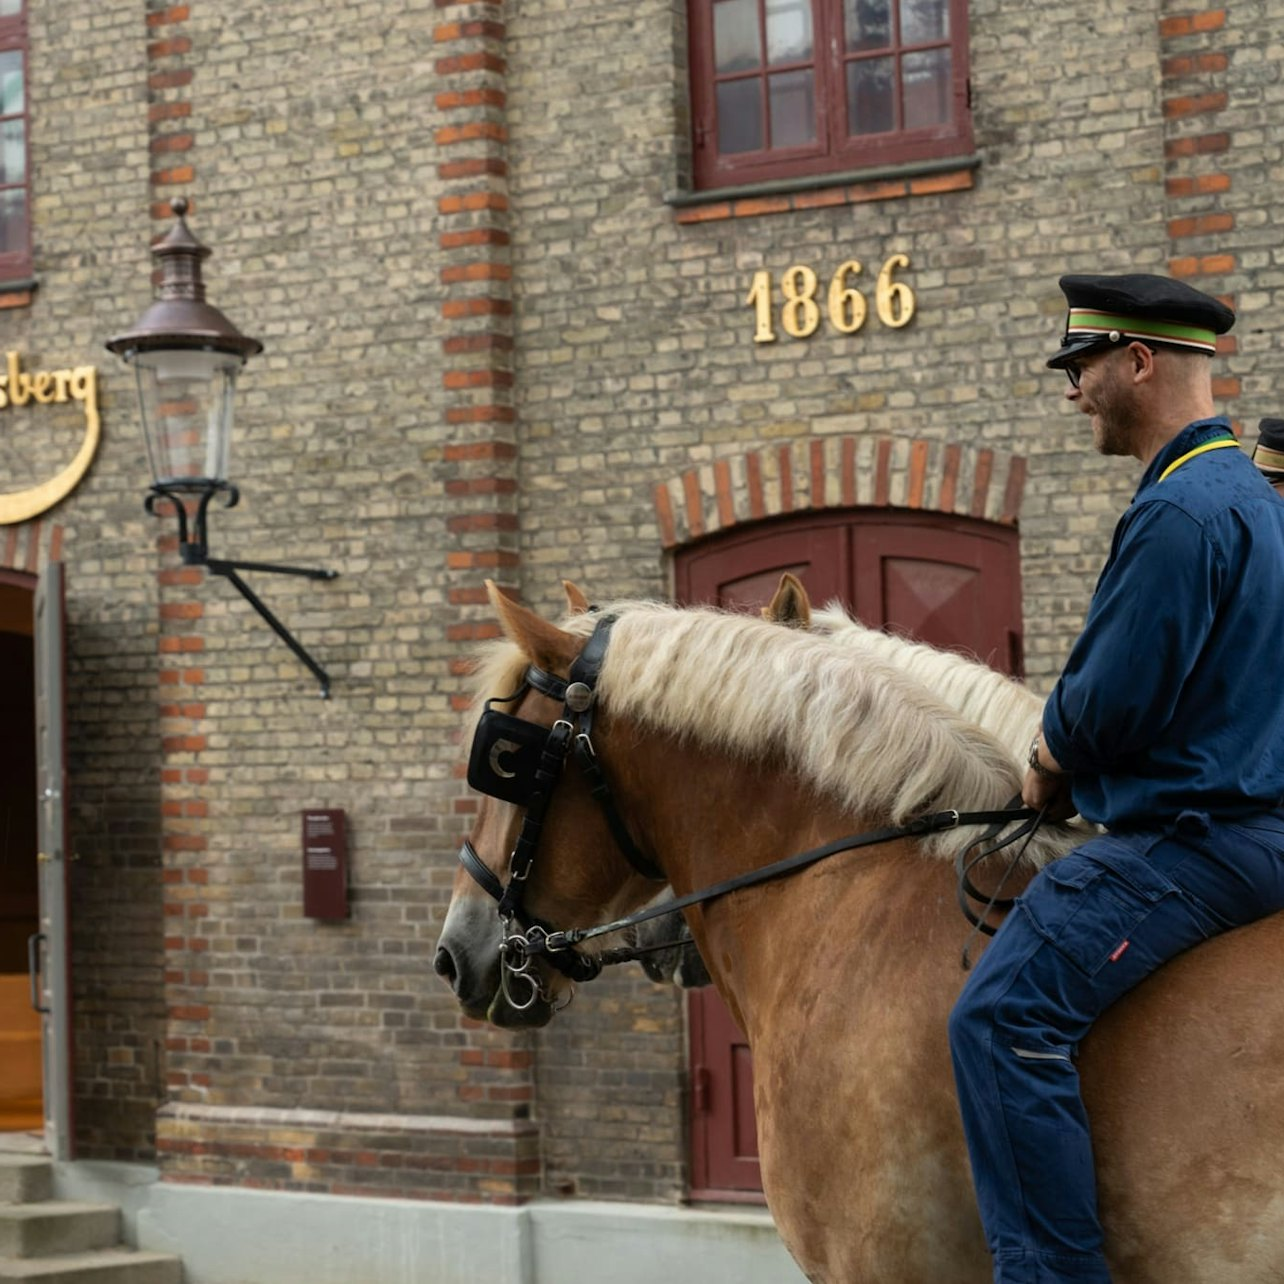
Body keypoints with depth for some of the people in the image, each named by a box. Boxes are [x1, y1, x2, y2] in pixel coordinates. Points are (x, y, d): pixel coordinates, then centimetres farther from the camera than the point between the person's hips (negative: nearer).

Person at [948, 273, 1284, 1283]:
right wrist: (1071, 766, 15)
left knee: (1005, 1013, -22)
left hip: (1189, 838, -11)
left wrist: (1049, 766, 1)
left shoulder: (1179, 512, -17)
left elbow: (1109, 708, -20)